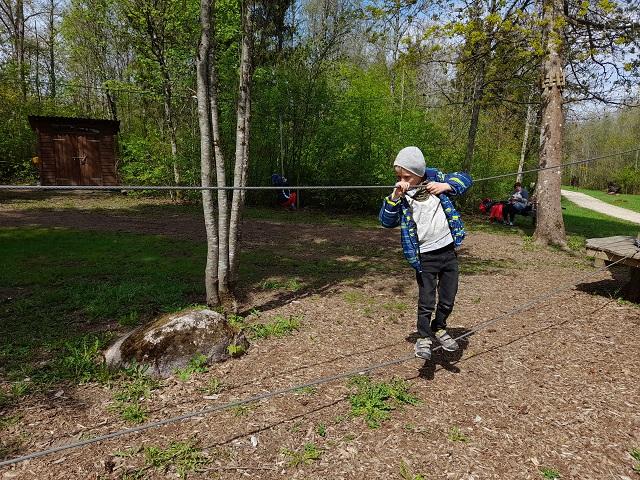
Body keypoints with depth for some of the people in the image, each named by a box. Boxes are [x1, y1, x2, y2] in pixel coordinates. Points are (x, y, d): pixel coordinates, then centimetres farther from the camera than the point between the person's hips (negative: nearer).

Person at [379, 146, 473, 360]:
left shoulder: (435, 178, -1)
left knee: (448, 300, 13)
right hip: (424, 257, -2)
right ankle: (423, 337, 23)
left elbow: (465, 178, 6)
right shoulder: (401, 194, -6)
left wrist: (446, 186, -13)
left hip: (448, 250, 3)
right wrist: (394, 197, -28)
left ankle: (439, 329, 38)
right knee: (426, 302, 0)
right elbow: (386, 221, -14)